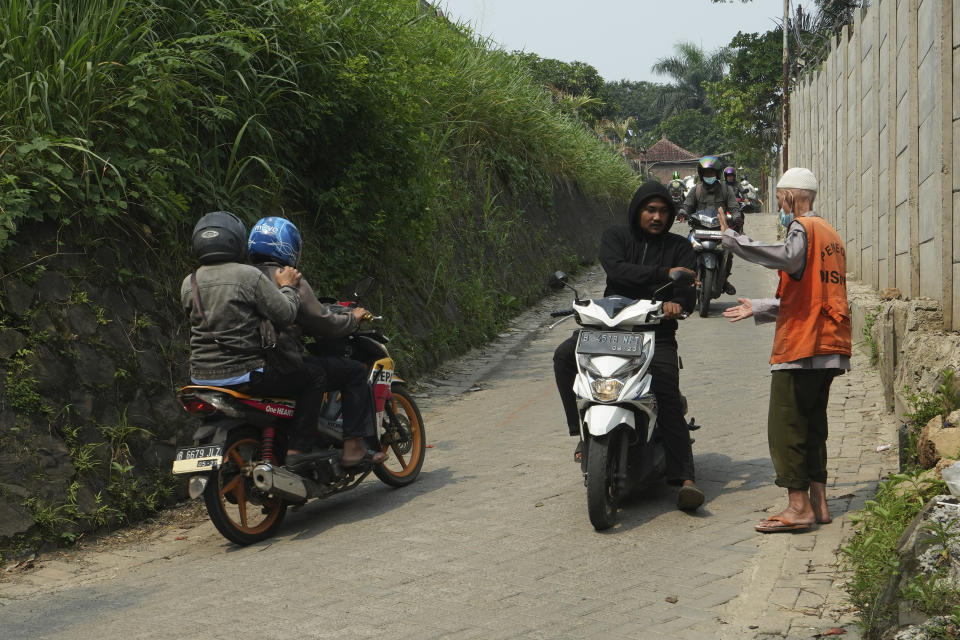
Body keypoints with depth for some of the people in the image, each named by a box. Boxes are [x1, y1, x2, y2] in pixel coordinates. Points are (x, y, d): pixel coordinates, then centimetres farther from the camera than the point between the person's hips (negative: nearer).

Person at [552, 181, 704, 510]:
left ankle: (685, 479, -20)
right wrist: (664, 274, -19)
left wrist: (677, 303, -29)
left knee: (667, 397, -19)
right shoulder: (614, 237, 7)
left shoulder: (679, 247, 10)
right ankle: (584, 429, -15)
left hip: (657, 332, -1)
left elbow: (688, 289, -4)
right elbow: (617, 269, -14)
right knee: (566, 355, -25)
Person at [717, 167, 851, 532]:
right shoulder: (829, 234, 21)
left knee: (785, 424, -7)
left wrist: (731, 238, -26)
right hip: (829, 347, 9)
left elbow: (786, 257, -33)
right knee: (812, 423, 14)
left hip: (801, 345, -9)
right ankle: (818, 502, 14)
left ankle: (798, 506, -9)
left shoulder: (802, 228, -8)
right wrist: (759, 309, 30)